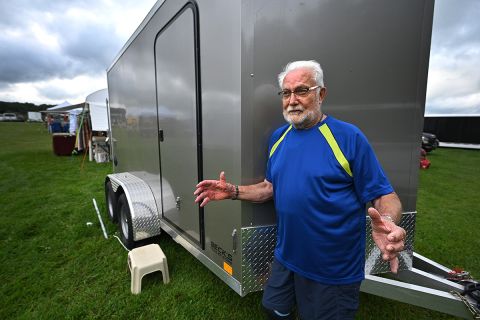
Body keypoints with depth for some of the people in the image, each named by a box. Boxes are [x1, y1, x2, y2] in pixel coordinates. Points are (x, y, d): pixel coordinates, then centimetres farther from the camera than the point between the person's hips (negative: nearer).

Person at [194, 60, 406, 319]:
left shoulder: (348, 136, -16)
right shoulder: (278, 137, 2)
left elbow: (383, 195, -13)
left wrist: (387, 222, -35)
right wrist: (233, 192, -3)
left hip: (335, 269, -5)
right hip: (286, 258, 6)